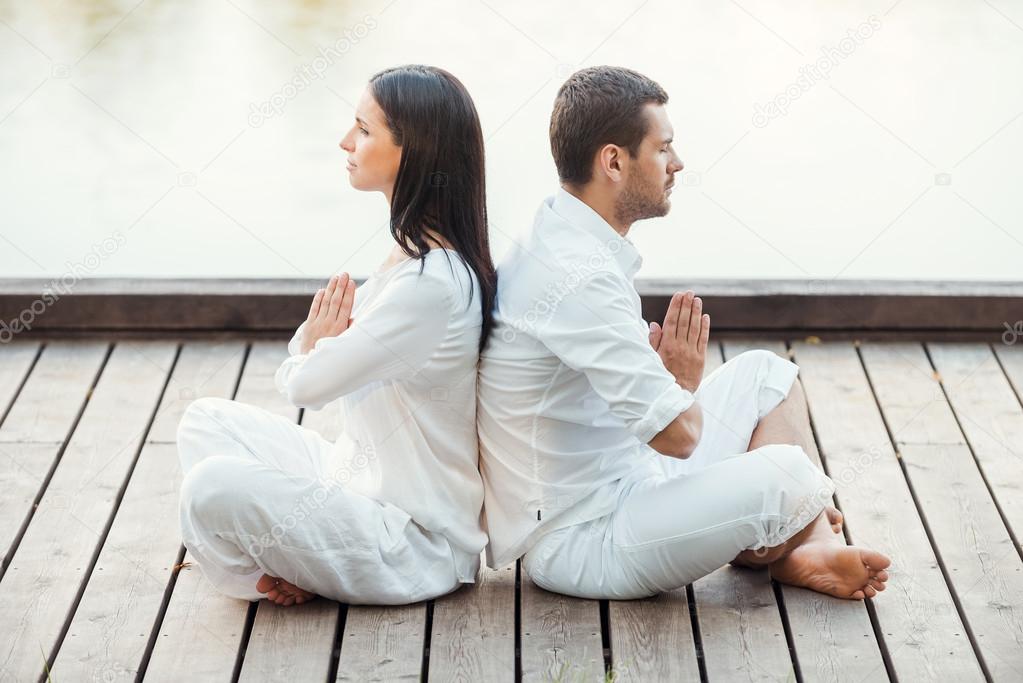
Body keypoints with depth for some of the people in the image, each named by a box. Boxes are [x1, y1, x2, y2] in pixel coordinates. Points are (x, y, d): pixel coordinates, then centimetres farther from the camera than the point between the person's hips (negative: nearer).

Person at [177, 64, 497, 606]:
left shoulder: (431, 283, -24)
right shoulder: (415, 255, 8)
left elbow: (305, 383, -21)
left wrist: (313, 347, 1)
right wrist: (319, 344, -9)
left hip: (416, 541, -10)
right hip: (363, 479, 10)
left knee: (214, 486, -27)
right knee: (207, 422, 11)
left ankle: (284, 579, 1)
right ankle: (287, 562, -1)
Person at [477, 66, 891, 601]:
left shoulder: (562, 243, 7)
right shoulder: (578, 278, -26)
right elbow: (677, 434, -25)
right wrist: (685, 380, -4)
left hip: (621, 484, 11)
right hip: (579, 540, -11)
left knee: (764, 373, 12)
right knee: (783, 475, -26)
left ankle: (812, 550, -1)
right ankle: (777, 555, 10)